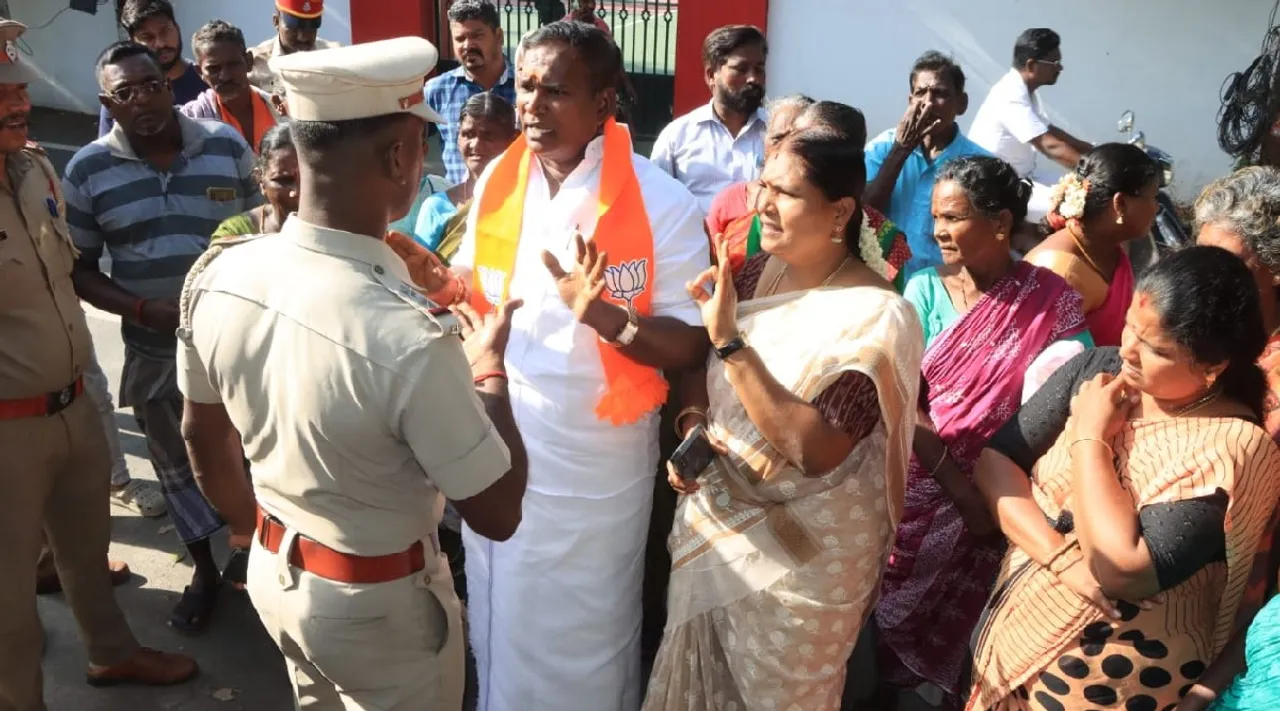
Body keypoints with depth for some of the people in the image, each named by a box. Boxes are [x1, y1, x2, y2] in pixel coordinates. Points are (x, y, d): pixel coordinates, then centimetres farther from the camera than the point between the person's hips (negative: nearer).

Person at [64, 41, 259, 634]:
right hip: (156, 350, 1)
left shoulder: (227, 145, -4)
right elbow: (78, 269, 0)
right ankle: (205, 570, 37)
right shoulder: (87, 170, -5)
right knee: (176, 461, 16)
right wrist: (143, 310, -16)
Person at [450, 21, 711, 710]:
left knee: (583, 635, 16)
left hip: (595, 460, -5)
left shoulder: (661, 205, -17)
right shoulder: (498, 179, -1)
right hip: (496, 441, 5)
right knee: (501, 619, 25)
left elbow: (690, 345, -17)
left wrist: (600, 312, -33)